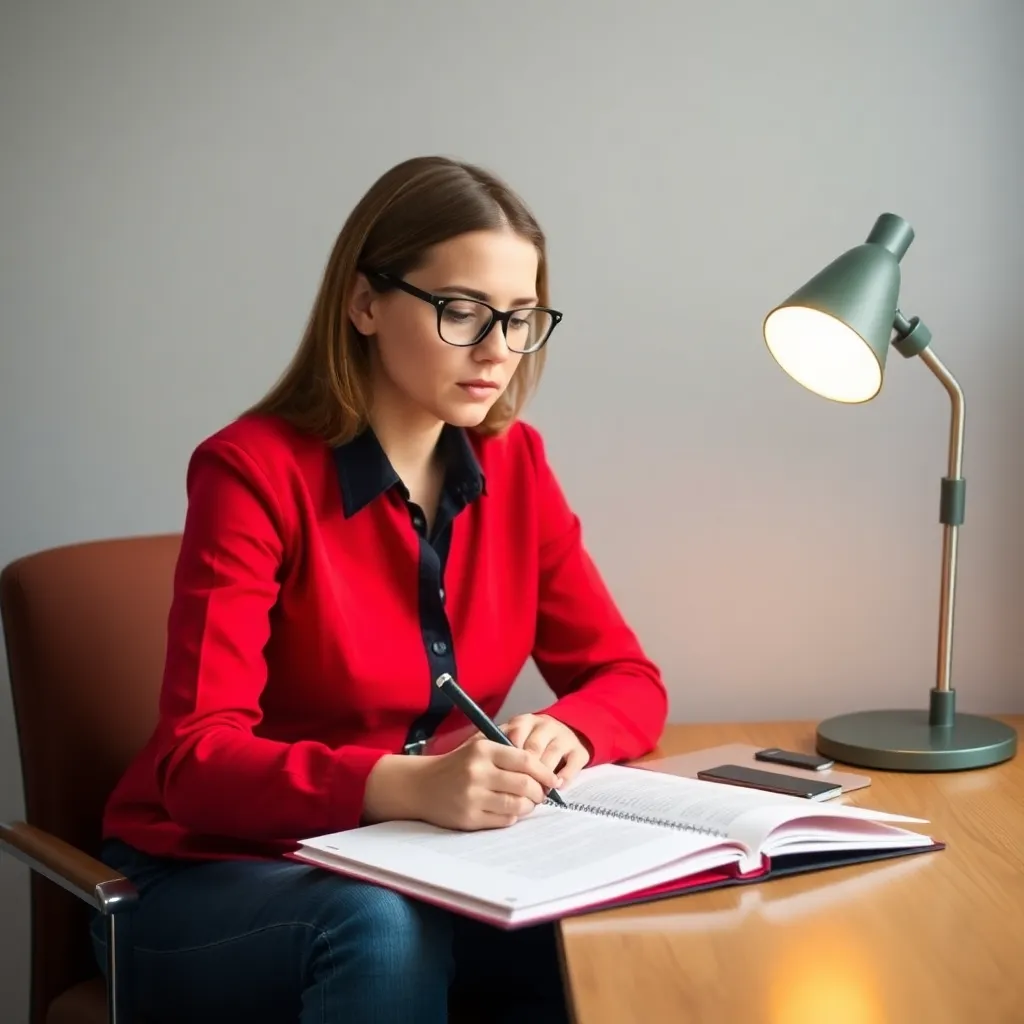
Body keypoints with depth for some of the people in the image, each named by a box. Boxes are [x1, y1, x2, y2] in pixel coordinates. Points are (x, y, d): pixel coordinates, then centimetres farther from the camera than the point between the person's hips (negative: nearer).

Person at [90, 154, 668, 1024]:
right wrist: (406, 785, -39)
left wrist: (565, 733, -21)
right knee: (381, 932, -35)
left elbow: (628, 681, 3)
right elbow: (197, 760, -23)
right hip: (214, 875, -4)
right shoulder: (254, 470, -17)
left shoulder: (513, 464, 0)